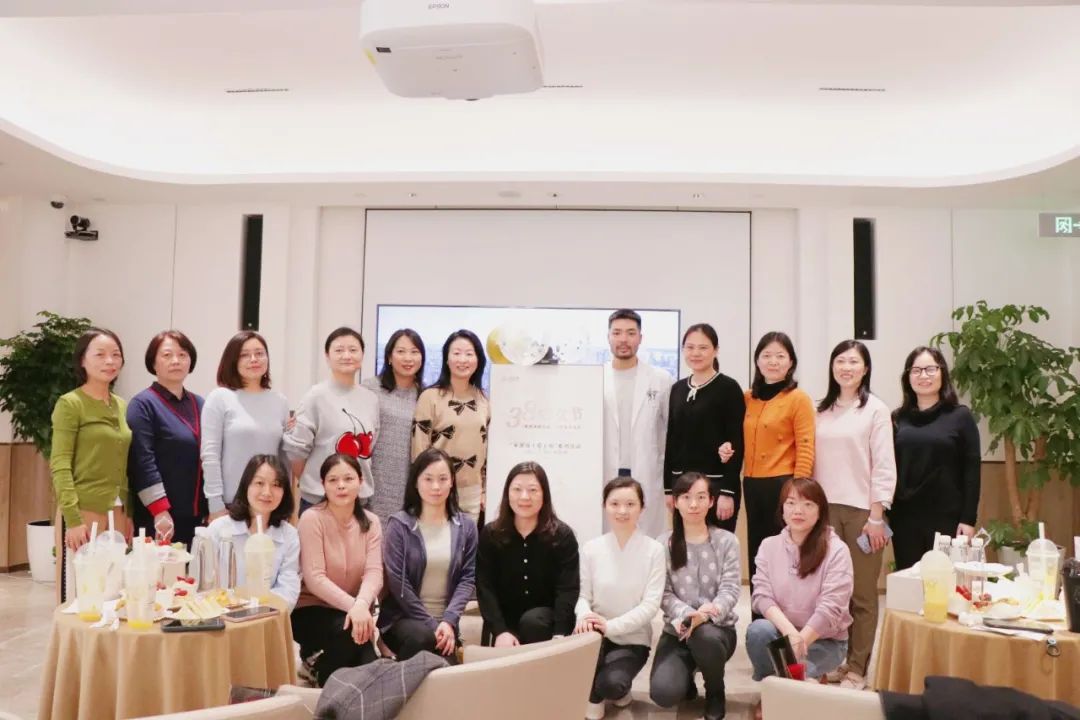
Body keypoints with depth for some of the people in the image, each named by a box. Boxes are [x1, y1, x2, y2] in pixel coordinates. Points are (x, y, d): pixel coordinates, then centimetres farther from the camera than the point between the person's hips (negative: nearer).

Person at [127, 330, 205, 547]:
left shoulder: (199, 404, 14)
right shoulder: (143, 404, -4)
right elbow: (144, 462, -13)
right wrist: (160, 512, -19)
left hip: (195, 517, 5)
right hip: (159, 519, -5)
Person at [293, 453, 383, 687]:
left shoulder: (370, 522, 1)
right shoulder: (312, 519, -12)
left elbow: (374, 572, -12)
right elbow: (314, 579, -19)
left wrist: (361, 605, -33)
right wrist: (352, 606, -32)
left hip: (352, 610, 4)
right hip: (310, 609, -4)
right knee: (347, 630, -33)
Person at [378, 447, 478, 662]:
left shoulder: (466, 526, 6)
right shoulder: (399, 524, -3)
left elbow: (468, 578, 2)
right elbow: (397, 581, -8)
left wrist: (449, 620, -13)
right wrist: (431, 623, -13)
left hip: (445, 619, 2)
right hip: (403, 617, -2)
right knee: (422, 638, -33)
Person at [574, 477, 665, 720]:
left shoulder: (653, 550, -10)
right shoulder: (591, 548, -4)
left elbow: (651, 604, -14)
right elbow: (582, 595, -4)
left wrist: (611, 625, -26)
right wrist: (585, 616, -28)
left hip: (633, 638, -2)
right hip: (598, 635, 2)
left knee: (612, 684, -30)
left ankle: (619, 687, 10)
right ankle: (593, 696, 0)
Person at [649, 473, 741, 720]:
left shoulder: (727, 541, -1)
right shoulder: (664, 544, 0)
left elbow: (730, 590, -9)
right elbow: (664, 594, -5)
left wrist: (705, 615, -28)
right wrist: (687, 614, -26)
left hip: (718, 628, 0)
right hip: (677, 630, 1)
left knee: (704, 635, -39)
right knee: (663, 693, -25)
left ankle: (715, 694, -4)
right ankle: (686, 678, 16)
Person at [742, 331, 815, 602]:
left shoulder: (799, 399, -6)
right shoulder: (748, 398, 10)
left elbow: (805, 451, -10)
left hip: (782, 486, -6)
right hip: (752, 486, 6)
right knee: (756, 558, 13)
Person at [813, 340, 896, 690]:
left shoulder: (876, 410, -1)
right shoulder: (821, 410, 12)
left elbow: (884, 467, -5)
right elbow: (813, 462, 12)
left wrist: (876, 517, -9)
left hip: (861, 510, -4)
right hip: (826, 509, 4)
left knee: (862, 593, 2)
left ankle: (857, 668, 11)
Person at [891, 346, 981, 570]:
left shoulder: (960, 416, 1)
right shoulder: (898, 418, 8)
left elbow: (971, 471, -2)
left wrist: (968, 519, -7)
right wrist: (883, 514, 4)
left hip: (947, 518, -2)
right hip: (904, 518, 3)